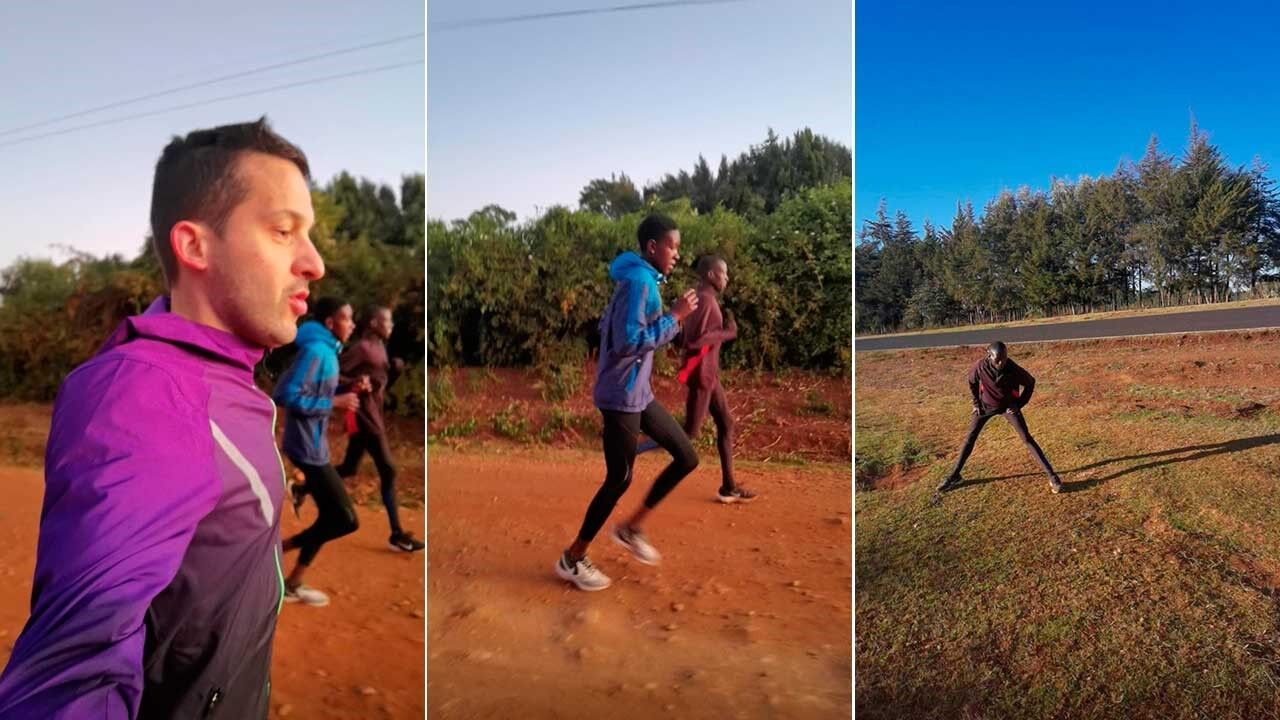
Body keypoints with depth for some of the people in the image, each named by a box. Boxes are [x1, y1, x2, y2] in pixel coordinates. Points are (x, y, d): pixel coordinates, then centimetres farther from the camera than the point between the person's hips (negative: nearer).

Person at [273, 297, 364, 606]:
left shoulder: (326, 349, 12)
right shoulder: (315, 350, -19)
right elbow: (287, 395, -26)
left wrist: (348, 388, 5)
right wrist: (335, 403, -21)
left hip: (313, 444, 10)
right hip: (308, 447, -10)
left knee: (330, 517, 16)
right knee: (346, 520, -5)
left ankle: (293, 584, 24)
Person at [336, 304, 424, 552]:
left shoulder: (379, 348, 14)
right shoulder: (362, 348, -13)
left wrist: (395, 369, 1)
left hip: (371, 415, 10)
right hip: (365, 416, -10)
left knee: (349, 469, 17)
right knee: (388, 471, -8)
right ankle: (397, 534, -2)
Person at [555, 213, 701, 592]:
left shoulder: (640, 279, 13)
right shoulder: (639, 281, -19)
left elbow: (608, 328, 18)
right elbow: (628, 342, -26)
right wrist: (674, 316, -20)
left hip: (638, 392, 10)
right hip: (621, 395, -10)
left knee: (687, 458, 11)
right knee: (619, 478, 0)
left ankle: (631, 528, 23)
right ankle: (572, 559, 17)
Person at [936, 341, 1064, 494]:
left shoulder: (1014, 369, -29)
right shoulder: (979, 367, -26)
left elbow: (1030, 382, -7)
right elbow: (972, 382, -2)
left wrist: (1019, 404, -10)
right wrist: (976, 403, -1)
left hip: (1008, 406, -1)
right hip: (986, 405, 2)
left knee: (1026, 438, -7)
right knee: (970, 438, 2)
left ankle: (1051, 475, 0)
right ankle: (954, 475, 12)